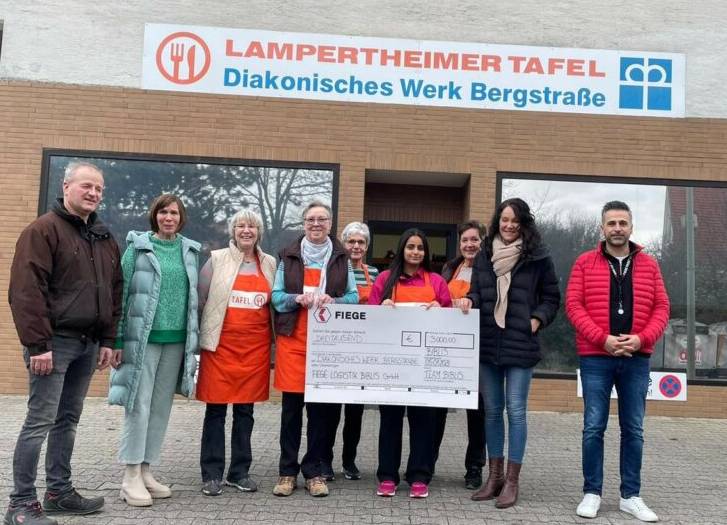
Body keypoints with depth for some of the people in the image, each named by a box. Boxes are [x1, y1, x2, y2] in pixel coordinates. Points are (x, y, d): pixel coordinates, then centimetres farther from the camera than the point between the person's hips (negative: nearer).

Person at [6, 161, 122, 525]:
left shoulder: (105, 238, 15)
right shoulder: (43, 230, -8)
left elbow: (114, 292, 17)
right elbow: (25, 291, -15)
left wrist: (107, 340, 10)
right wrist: (37, 344, -19)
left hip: (87, 344, 7)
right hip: (55, 341, -7)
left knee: (68, 420, 14)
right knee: (40, 421, -4)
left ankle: (59, 493, 24)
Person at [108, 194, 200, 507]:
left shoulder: (190, 250, 10)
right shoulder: (138, 246, -1)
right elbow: (122, 293, -3)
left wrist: (194, 339, 9)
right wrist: (117, 340, -8)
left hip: (176, 341, 4)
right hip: (143, 338, -4)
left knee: (161, 408, 8)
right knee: (139, 406, -3)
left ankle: (146, 470, 20)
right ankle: (131, 477, 7)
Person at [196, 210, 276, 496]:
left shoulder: (270, 264, 11)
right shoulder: (216, 260, 1)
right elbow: (199, 299, 3)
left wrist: (273, 342, 12)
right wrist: (199, 336, 1)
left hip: (255, 347, 3)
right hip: (221, 344, -3)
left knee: (245, 410, 8)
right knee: (216, 409, 2)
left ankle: (240, 472, 19)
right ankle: (211, 474, 11)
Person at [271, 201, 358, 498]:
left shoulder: (341, 258, 9)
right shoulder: (289, 256, 8)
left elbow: (353, 297, 6)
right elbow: (276, 296, 5)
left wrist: (333, 301, -14)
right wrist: (298, 298, -14)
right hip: (293, 339, 0)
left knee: (322, 406, 2)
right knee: (291, 405, 2)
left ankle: (314, 471, 15)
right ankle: (288, 471, 14)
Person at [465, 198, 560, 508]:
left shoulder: (538, 257, -1)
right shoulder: (484, 255, 9)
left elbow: (552, 298, 4)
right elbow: (476, 292, 12)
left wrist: (537, 320, -10)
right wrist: (469, 301, -9)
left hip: (520, 345, -4)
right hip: (487, 344, 4)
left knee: (516, 411, -1)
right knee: (492, 410, 11)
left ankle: (511, 480, 8)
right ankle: (494, 476, 22)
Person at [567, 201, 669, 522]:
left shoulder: (648, 265, 9)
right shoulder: (585, 263, 2)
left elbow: (661, 308, 6)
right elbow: (574, 305, -4)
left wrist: (641, 338, -11)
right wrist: (603, 339, -14)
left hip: (636, 359, 2)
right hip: (596, 358, -2)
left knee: (633, 429, 9)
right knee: (594, 427, 1)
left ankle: (631, 496, 19)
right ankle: (592, 493, 12)